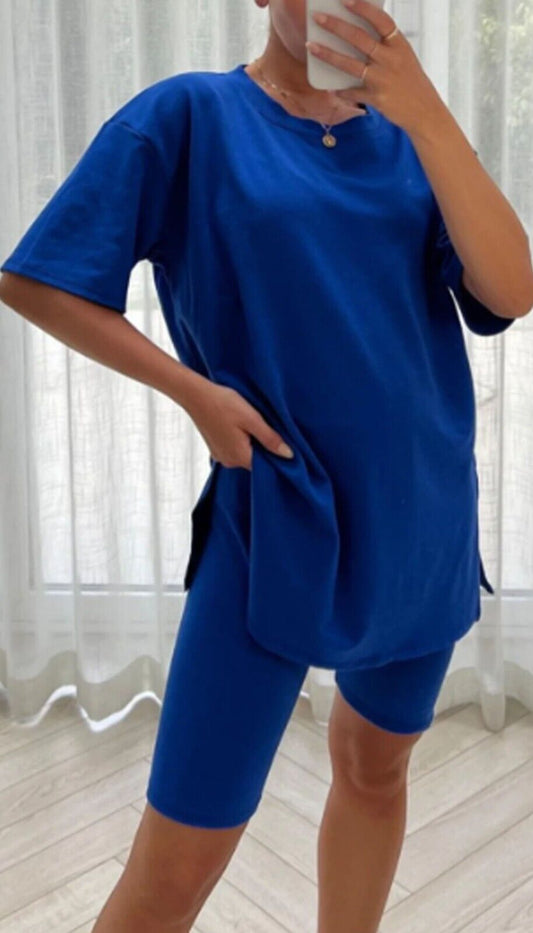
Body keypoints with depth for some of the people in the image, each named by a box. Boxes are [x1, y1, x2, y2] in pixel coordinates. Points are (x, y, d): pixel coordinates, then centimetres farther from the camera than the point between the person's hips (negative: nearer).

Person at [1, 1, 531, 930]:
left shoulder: (407, 134, 6)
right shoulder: (189, 114, -3)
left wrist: (426, 114, -19)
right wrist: (196, 391, -13)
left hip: (423, 523, 5)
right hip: (276, 529, -4)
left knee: (376, 767, 22)